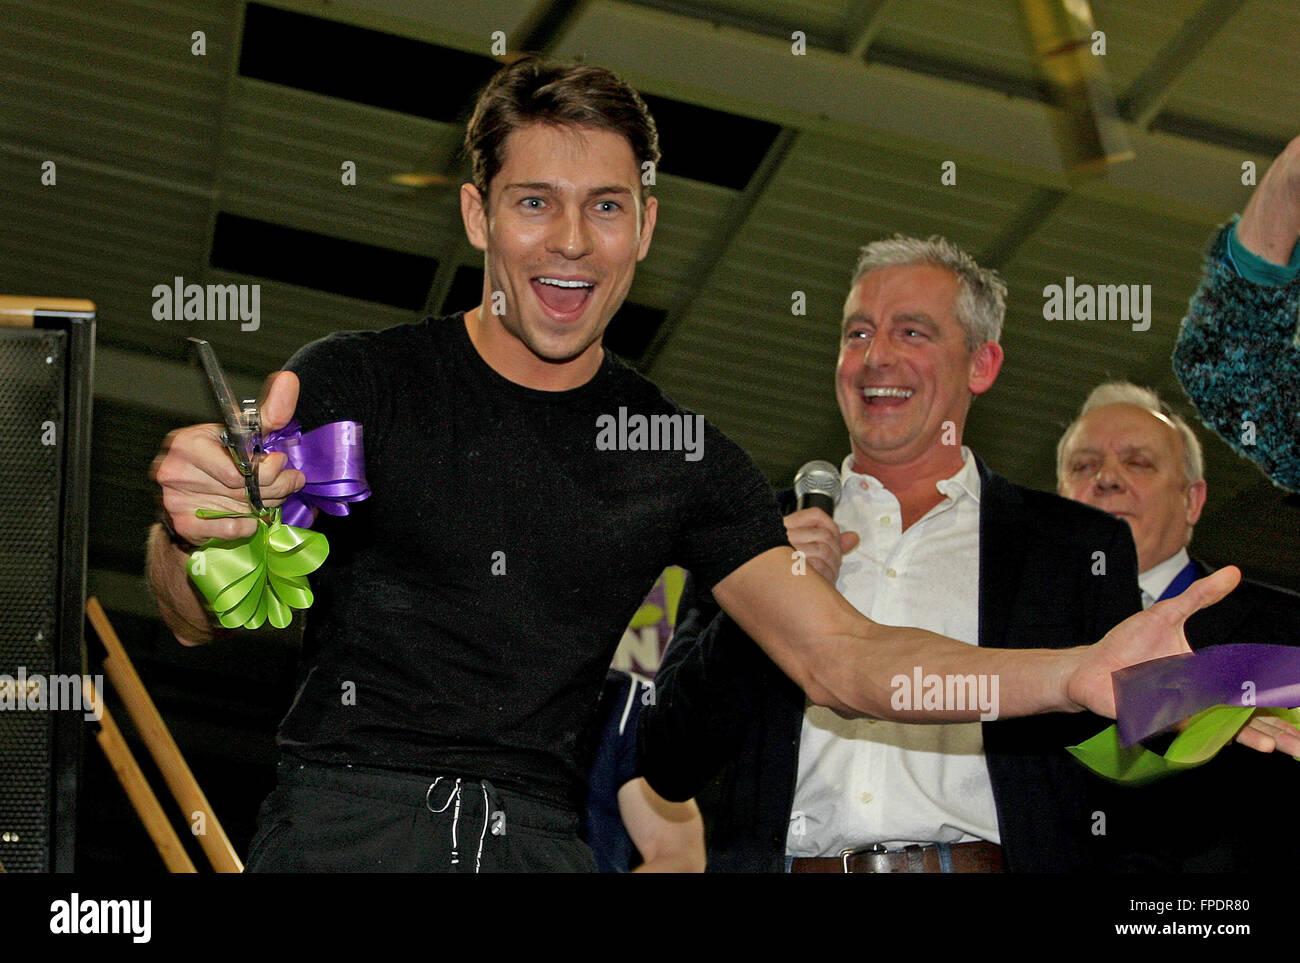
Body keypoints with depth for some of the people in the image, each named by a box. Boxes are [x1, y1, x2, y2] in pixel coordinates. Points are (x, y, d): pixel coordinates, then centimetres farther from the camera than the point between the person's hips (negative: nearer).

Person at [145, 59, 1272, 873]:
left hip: (538, 838, 2)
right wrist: (196, 539, -34)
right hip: (347, 815, -2)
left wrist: (1077, 675, -13)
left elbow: (837, 654, 4)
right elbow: (202, 619, -7)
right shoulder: (356, 382, 1)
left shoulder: (681, 454, 11)